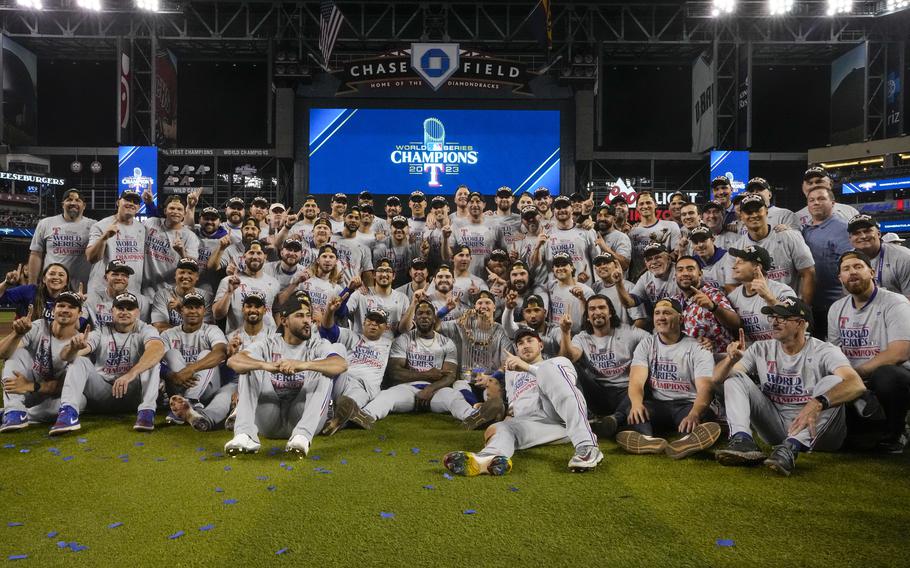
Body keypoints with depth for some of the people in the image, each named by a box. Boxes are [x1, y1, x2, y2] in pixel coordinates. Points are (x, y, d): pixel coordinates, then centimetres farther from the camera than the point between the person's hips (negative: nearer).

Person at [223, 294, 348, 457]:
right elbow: (233, 361, -13)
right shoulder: (268, 345, 6)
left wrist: (303, 365, -38)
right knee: (248, 366, -10)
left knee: (324, 370, -20)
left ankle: (302, 436, -38)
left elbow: (342, 364, -21)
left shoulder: (318, 345, 2)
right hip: (269, 422, 2)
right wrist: (266, 365, -33)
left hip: (304, 418, -1)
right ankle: (245, 435, -29)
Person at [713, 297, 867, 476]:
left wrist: (818, 403, -45)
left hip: (812, 428, -3)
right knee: (734, 376, -8)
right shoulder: (762, 349, 4)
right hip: (773, 426, 3)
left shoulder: (823, 351, -7)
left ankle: (790, 447, -41)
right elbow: (717, 378, -2)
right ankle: (742, 440, -32)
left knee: (833, 381, -26)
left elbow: (857, 384, -27)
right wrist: (731, 359, -25)